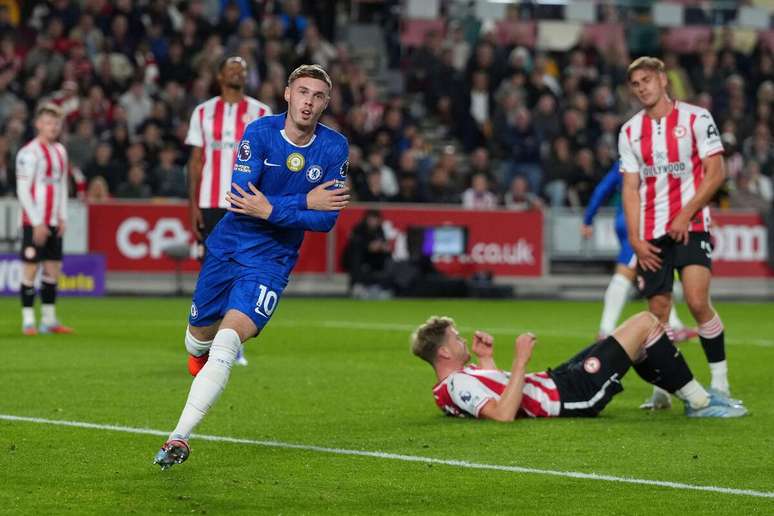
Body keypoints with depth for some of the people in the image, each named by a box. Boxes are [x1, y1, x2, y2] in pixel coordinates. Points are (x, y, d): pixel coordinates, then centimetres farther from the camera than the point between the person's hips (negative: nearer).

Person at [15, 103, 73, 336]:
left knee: (53, 269, 8)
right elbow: (23, 190, -12)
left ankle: (49, 319, 13)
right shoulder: (29, 152, -10)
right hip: (34, 222, -7)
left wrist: (62, 217, 10)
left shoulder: (60, 151, 13)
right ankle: (28, 321, -1)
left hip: (53, 223, 7)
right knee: (30, 268, -5)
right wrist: (37, 223, -15)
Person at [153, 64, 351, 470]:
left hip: (271, 261, -2)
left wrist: (271, 210, -24)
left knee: (226, 344, -22)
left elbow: (327, 219, -11)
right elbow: (241, 199, -19)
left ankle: (179, 437, -24)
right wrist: (305, 201, -23)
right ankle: (200, 352, 58)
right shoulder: (259, 132, -11)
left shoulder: (334, 148, -7)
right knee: (199, 337, 17)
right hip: (227, 248, 2)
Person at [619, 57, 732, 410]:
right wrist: (635, 238, -1)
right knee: (658, 311, 1)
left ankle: (720, 383, -6)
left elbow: (716, 172, -5)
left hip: (691, 226, -4)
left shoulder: (696, 118, -2)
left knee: (697, 301, -17)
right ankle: (661, 389, 9)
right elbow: (630, 188, 9)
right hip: (651, 234, 4)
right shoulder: (630, 132, 10)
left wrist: (686, 215, -13)